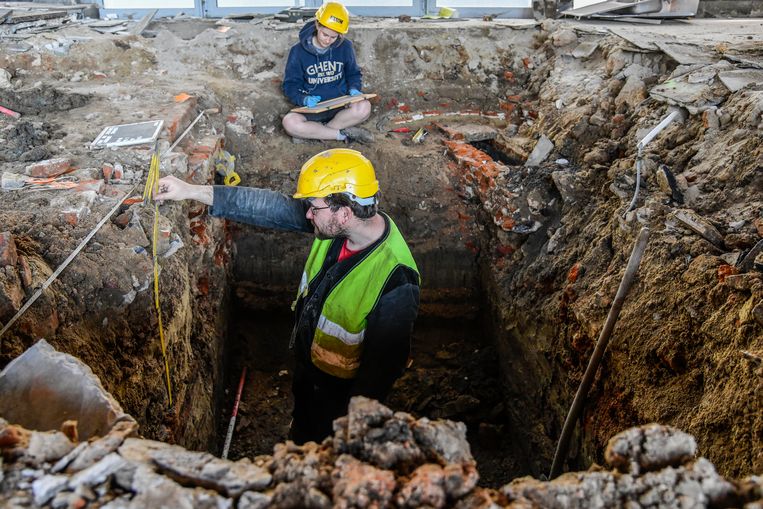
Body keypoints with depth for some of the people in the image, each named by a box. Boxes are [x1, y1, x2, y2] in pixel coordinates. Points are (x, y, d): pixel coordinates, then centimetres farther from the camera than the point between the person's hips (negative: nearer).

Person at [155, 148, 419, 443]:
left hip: (340, 393, -7)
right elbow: (271, 207, -14)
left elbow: (383, 366, -29)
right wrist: (192, 191, -14)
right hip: (305, 361, 7)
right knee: (301, 432, 36)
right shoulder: (336, 222, -21)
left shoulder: (395, 282, -40)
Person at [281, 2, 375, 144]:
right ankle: (344, 133, -22)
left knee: (364, 107, -33)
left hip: (340, 104, 1)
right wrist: (304, 99, -22)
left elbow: (354, 74, 13)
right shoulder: (298, 51, -6)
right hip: (312, 107, -1)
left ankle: (311, 133, -20)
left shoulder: (345, 47, -2)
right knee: (289, 122, -33)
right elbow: (290, 85, -1)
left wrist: (354, 89, -10)